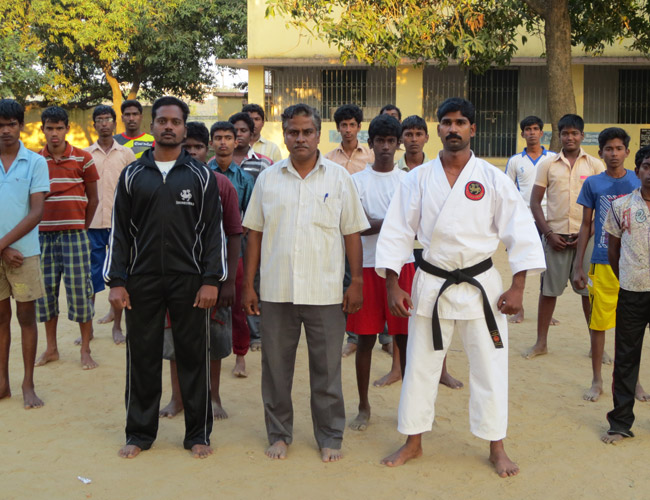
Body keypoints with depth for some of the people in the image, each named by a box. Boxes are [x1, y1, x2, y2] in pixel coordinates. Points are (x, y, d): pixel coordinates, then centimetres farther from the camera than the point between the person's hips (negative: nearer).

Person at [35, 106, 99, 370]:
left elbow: (93, 198, 5)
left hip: (74, 234, -2)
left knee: (80, 289, -1)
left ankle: (85, 350, 10)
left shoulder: (83, 158, 0)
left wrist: (82, 228, 5)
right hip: (43, 234, 3)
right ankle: (51, 348, 21)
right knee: (45, 289, 7)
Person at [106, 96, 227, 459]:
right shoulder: (132, 175, 9)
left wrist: (212, 280, -7)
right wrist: (116, 281, 0)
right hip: (141, 280, 1)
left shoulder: (201, 176, 5)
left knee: (194, 357, 5)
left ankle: (198, 434, 18)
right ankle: (140, 433, 22)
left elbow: (213, 230, 2)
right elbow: (120, 231, 8)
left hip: (189, 280, -1)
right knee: (143, 358, 7)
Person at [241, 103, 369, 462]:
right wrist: (248, 285, 5)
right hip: (276, 291, 2)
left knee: (327, 369, 7)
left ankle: (330, 437, 22)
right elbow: (255, 234, 8)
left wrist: (356, 282, -2)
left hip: (325, 292, -1)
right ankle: (279, 433, 27)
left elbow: (352, 233, 3)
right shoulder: (268, 179, 6)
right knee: (276, 366, 11)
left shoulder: (338, 177, 3)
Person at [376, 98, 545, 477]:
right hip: (431, 284, 1)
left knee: (490, 366, 6)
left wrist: (518, 287, -7)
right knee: (420, 364, 9)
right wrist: (393, 285, -4)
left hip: (480, 284, -1)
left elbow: (521, 230, -3)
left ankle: (497, 448, 24)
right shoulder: (418, 179, -1)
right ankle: (414, 442, 27)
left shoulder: (493, 178, -4)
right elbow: (396, 232, 1)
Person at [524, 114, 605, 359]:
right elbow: (535, 202, 4)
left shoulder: (595, 165, 4)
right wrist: (548, 233, -5)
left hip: (585, 237, 0)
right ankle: (541, 343, 16)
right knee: (548, 290, 5)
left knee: (589, 291, 6)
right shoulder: (548, 165, 4)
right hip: (555, 236, 0)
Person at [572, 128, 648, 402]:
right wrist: (578, 266, 2)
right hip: (602, 263, 0)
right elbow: (586, 225, 5)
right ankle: (597, 381, 21)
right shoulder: (593, 183, 0)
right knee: (598, 323, 6)